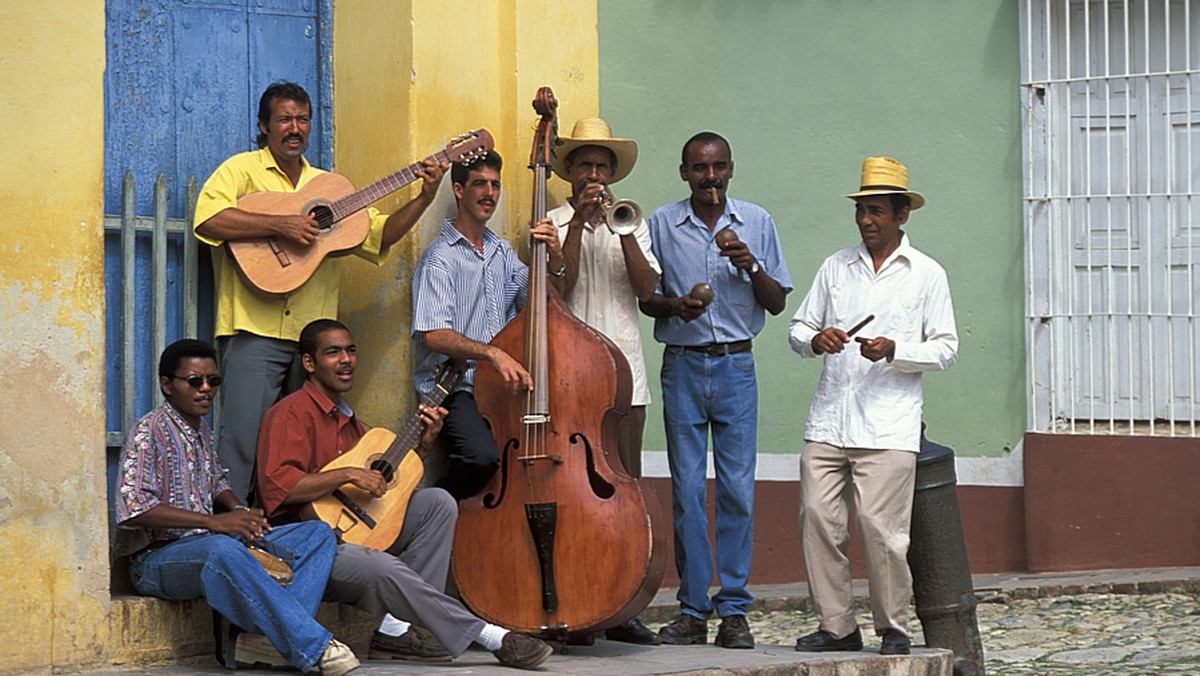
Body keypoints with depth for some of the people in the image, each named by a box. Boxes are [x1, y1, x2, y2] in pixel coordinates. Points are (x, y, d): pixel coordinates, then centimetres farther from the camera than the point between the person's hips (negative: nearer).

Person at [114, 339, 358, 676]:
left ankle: (268, 635, -27)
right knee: (221, 550, -43)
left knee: (318, 534, -2)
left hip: (209, 542, 9)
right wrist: (214, 522, -25)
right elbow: (133, 508, -22)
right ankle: (313, 648, -40)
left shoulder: (200, 428, 16)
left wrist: (240, 513, 4)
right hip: (158, 557, -9)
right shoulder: (150, 432, -10)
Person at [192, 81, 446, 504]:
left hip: (313, 337, 6)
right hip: (256, 332, -5)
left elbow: (380, 235, 18)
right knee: (243, 443, -12)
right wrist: (281, 225, -18)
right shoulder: (243, 170, 4)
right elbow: (208, 220, -15)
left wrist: (423, 199, 4)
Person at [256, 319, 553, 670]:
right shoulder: (292, 413, -9)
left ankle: (395, 629, -15)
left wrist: (422, 444, 7)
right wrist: (348, 475, -26)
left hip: (352, 529, 9)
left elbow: (382, 481, 20)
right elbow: (276, 486, -24)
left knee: (437, 502, -5)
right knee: (384, 568, -35)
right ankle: (493, 637, -25)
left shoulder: (346, 418, 21)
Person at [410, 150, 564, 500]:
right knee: (483, 455, -33)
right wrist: (492, 353, -33)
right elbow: (433, 335, -19)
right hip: (454, 389, -6)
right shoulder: (441, 257, -6)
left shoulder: (502, 251, 18)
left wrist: (554, 260, -2)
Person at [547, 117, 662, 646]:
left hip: (623, 368, 3)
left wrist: (621, 229, -7)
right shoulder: (555, 222, 8)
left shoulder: (631, 222, 17)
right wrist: (579, 223, -11)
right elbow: (558, 287, -8)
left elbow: (647, 289, 2)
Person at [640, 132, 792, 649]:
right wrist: (673, 305, -11)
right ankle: (692, 610, 5)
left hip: (735, 367, 0)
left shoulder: (756, 222, 7)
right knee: (686, 491, -1)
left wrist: (752, 266, -10)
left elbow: (777, 302, 7)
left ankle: (734, 610, 1)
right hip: (682, 367, 0)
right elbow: (643, 299, 10)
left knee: (737, 488, -4)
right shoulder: (662, 224, 6)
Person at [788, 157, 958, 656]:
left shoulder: (927, 274, 7)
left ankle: (894, 629, 4)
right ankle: (836, 626, 6)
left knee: (880, 524, -10)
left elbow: (946, 349, 4)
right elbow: (798, 328, 18)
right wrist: (815, 340, -5)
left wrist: (894, 350, -12)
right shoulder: (835, 267, 16)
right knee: (818, 516, -5)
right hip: (828, 421, 4)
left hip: (888, 426, -3)